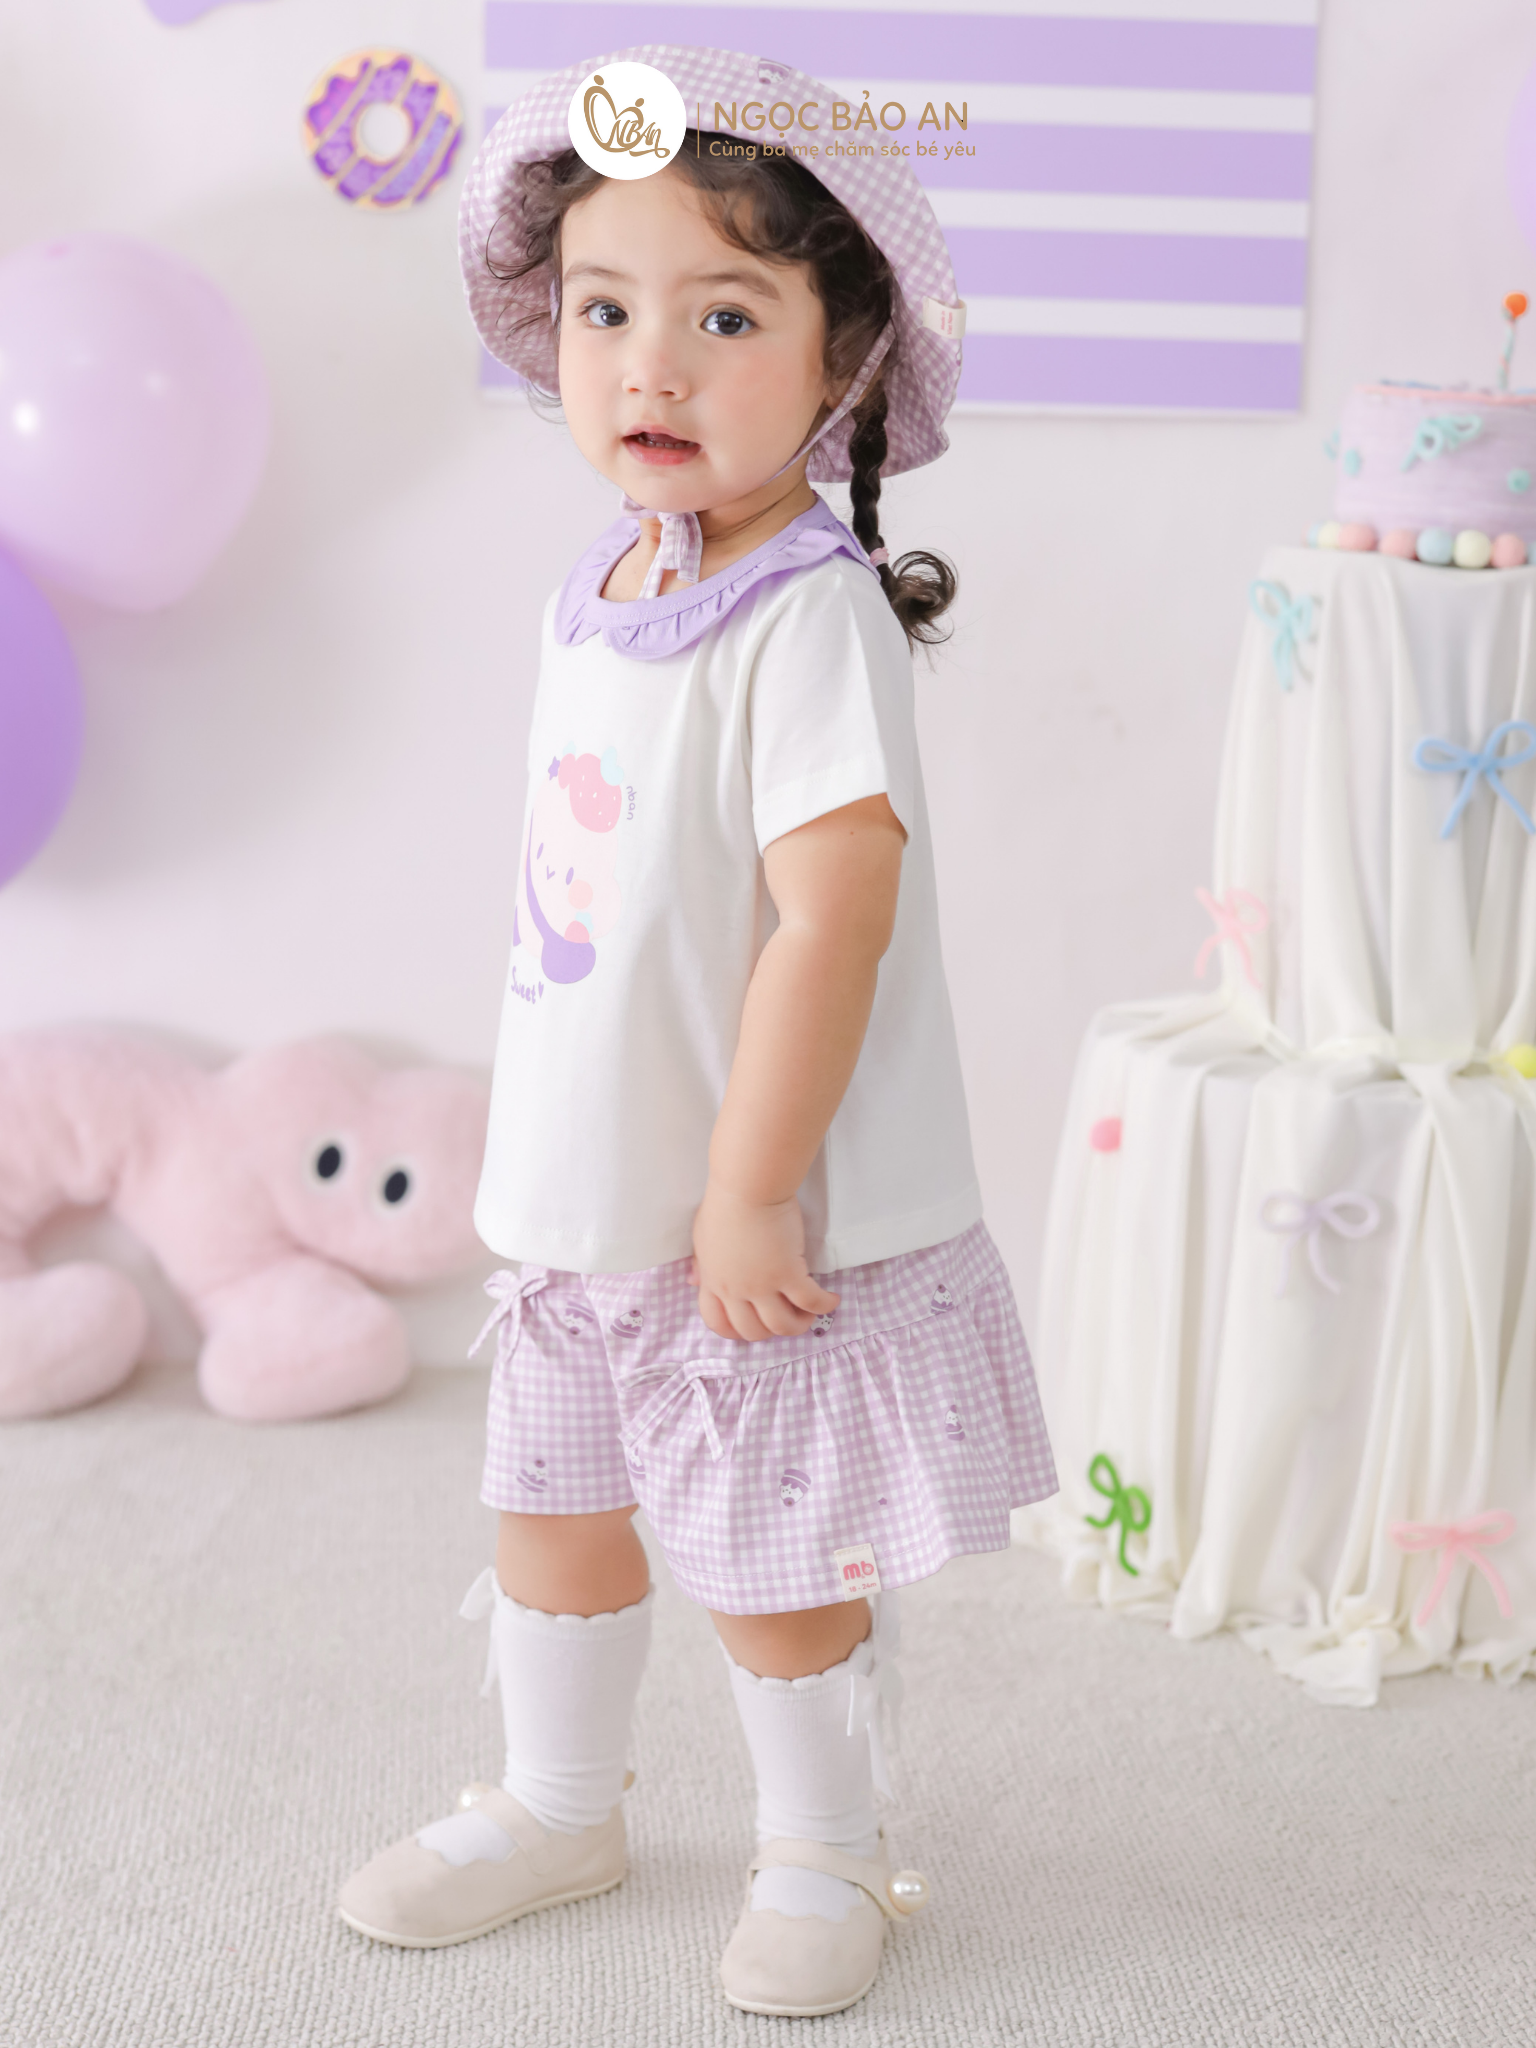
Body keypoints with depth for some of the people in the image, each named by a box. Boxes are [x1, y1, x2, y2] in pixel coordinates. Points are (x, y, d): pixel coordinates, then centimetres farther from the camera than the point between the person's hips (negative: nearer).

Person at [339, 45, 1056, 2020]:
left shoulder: (813, 617, -22)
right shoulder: (595, 594, 5)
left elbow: (835, 913, -27)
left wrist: (746, 1194, -24)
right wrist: (525, 1118, 18)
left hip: (758, 1217, -8)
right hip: (585, 1196, 8)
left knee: (773, 1573, 7)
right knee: (550, 1512, 21)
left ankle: (821, 1854, 31)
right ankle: (558, 1801, 43)